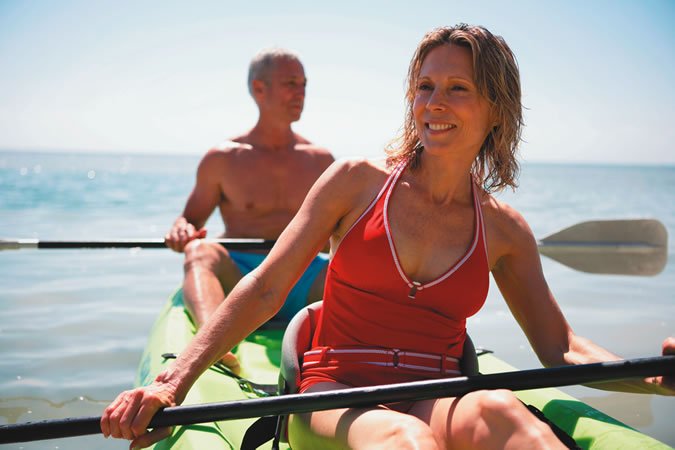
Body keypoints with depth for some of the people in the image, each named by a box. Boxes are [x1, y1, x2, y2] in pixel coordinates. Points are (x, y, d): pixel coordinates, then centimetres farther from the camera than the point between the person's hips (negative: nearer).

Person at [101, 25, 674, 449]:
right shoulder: (358, 182, 1)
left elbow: (560, 348, 11)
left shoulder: (504, 231, 8)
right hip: (335, 401, -1)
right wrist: (173, 384, -13)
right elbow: (265, 290, -3)